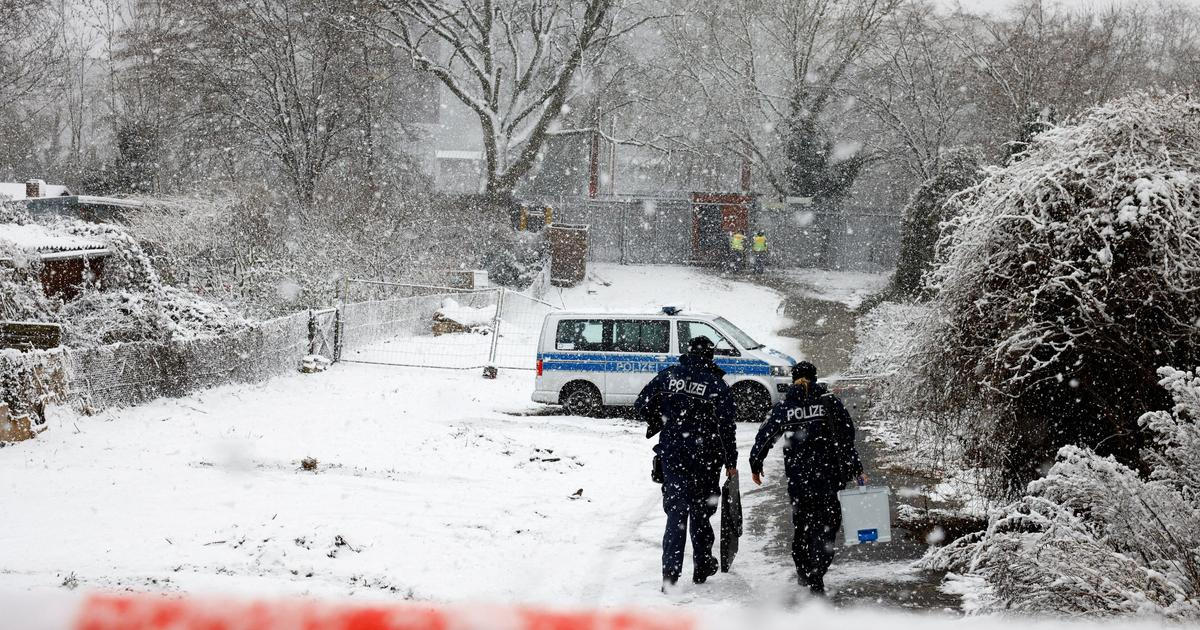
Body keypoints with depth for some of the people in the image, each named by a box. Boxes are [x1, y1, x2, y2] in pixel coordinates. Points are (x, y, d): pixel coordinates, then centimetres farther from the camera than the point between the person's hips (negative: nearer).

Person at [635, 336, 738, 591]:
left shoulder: (668, 376, 0)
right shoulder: (716, 384, -6)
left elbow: (642, 403, 1)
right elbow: (727, 426, -7)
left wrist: (656, 424, 20)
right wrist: (731, 462, 1)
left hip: (671, 452, 1)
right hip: (705, 455, -1)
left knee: (676, 509, 4)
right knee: (700, 510, 15)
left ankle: (670, 573, -7)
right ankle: (702, 567, 27)